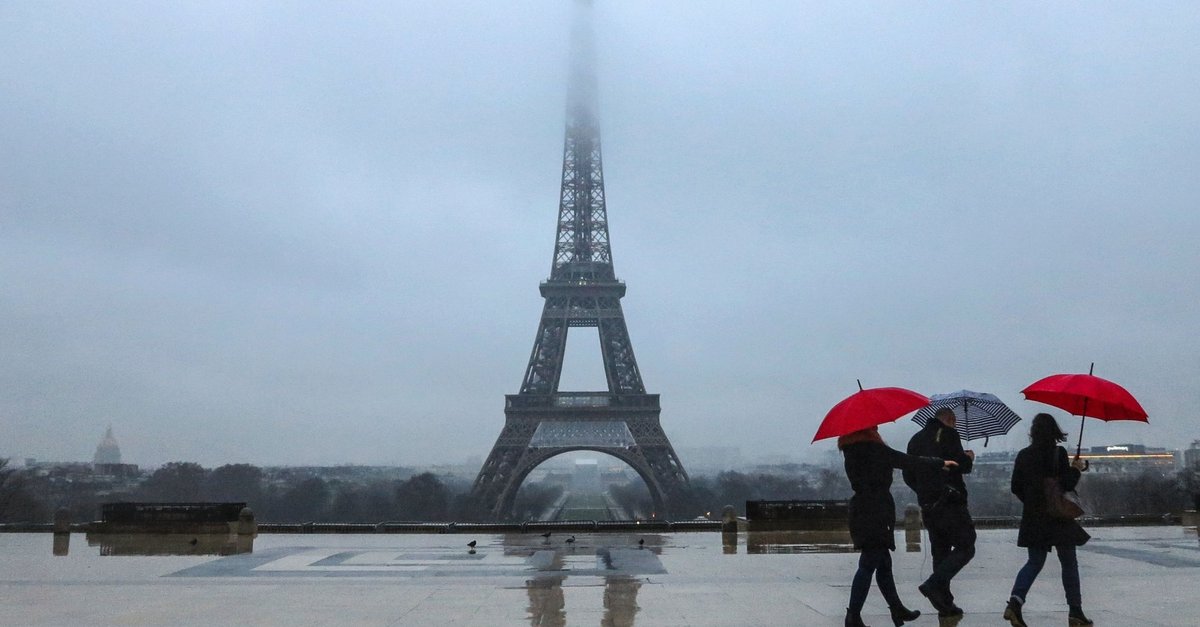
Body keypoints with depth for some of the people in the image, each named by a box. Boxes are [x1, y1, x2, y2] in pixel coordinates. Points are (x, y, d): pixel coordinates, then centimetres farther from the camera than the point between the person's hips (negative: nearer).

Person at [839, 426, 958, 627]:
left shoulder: (852, 447, 9)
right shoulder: (871, 446, -14)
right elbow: (905, 461, -10)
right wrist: (939, 463, 1)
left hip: (861, 511, 9)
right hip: (875, 513, -9)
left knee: (883, 564, 17)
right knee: (869, 564, -5)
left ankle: (897, 610, 27)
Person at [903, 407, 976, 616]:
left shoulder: (916, 439, 17)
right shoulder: (948, 434, -4)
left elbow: (908, 476, 17)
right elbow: (961, 465, -14)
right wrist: (969, 458, 7)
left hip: (927, 505, 7)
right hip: (950, 502, -7)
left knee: (940, 552, 11)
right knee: (965, 548, -2)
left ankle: (945, 603, 9)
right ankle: (934, 584, -17)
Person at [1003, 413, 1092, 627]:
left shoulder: (1023, 455, 3)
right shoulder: (1058, 453, -11)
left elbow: (1015, 487, 8)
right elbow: (1066, 485, -14)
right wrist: (1076, 469, 4)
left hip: (1032, 518, 4)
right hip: (1057, 516, -4)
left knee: (1034, 562, 11)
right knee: (1069, 563, 9)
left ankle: (1015, 601, -10)